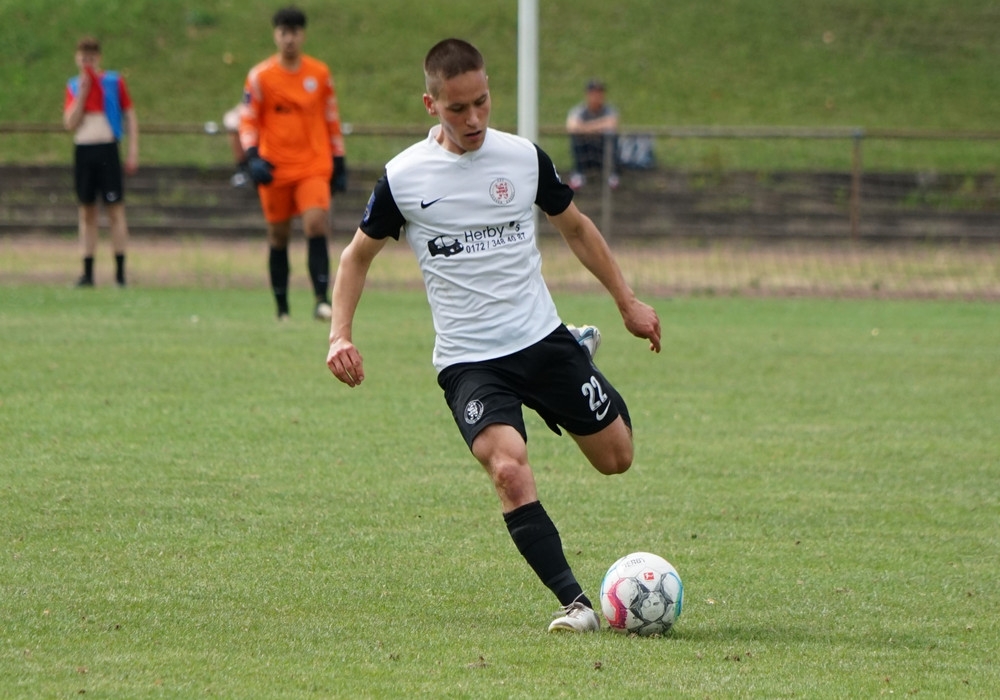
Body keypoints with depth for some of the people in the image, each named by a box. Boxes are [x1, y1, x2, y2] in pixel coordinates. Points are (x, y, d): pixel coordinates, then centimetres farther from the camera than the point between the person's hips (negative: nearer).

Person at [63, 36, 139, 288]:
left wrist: (133, 152, -3)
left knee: (115, 209, -5)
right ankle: (87, 272, 8)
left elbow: (130, 117, 5)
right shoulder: (73, 86, 10)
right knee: (86, 212, 5)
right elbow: (70, 123, 1)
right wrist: (82, 93, -6)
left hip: (107, 150, -3)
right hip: (82, 151, 3)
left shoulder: (115, 82, 3)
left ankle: (120, 271, -4)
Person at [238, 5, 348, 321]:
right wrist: (253, 156, -13)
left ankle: (322, 299, -21)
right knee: (278, 237, 6)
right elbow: (248, 120, 2)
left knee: (317, 225, -19)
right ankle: (282, 309, 17)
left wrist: (338, 164, 15)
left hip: (314, 167, 0)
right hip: (275, 169, 0)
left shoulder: (320, 73, 6)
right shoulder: (260, 76, 0)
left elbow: (331, 118, 14)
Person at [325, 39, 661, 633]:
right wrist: (341, 335, -6)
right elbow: (359, 255, 7)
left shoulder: (524, 158, -1)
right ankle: (575, 603, -23)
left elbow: (575, 227, 15)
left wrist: (628, 301, 17)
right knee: (508, 468, -27)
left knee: (617, 457, 8)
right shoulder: (404, 177, -7)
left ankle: (580, 351, 37)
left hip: (542, 338, 3)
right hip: (468, 360, -3)